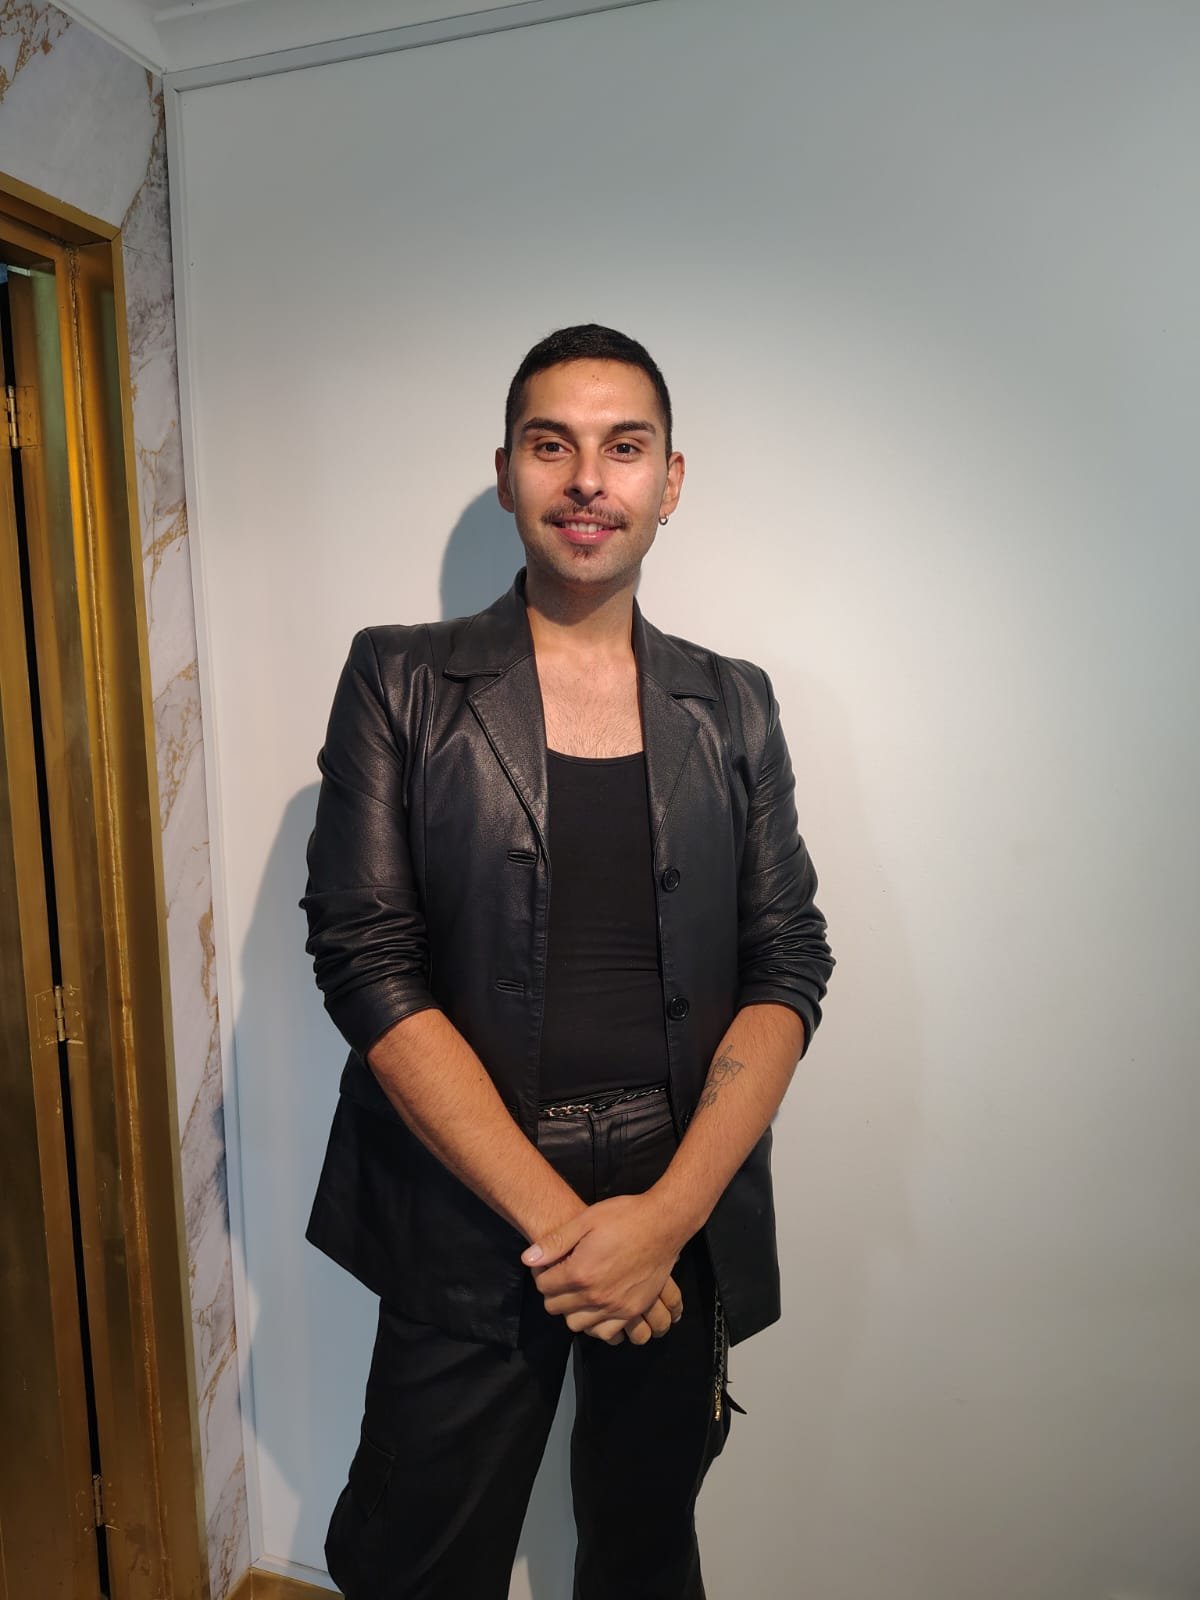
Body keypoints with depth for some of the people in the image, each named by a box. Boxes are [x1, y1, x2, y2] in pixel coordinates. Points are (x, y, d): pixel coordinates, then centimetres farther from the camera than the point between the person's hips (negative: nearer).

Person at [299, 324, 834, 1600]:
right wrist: (556, 1216, -15)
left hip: (685, 1215, 3)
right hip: (470, 1214, -2)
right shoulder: (399, 680, -3)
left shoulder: (733, 705, 4)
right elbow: (366, 961, -10)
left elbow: (788, 967, 0)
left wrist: (669, 1213, -13)